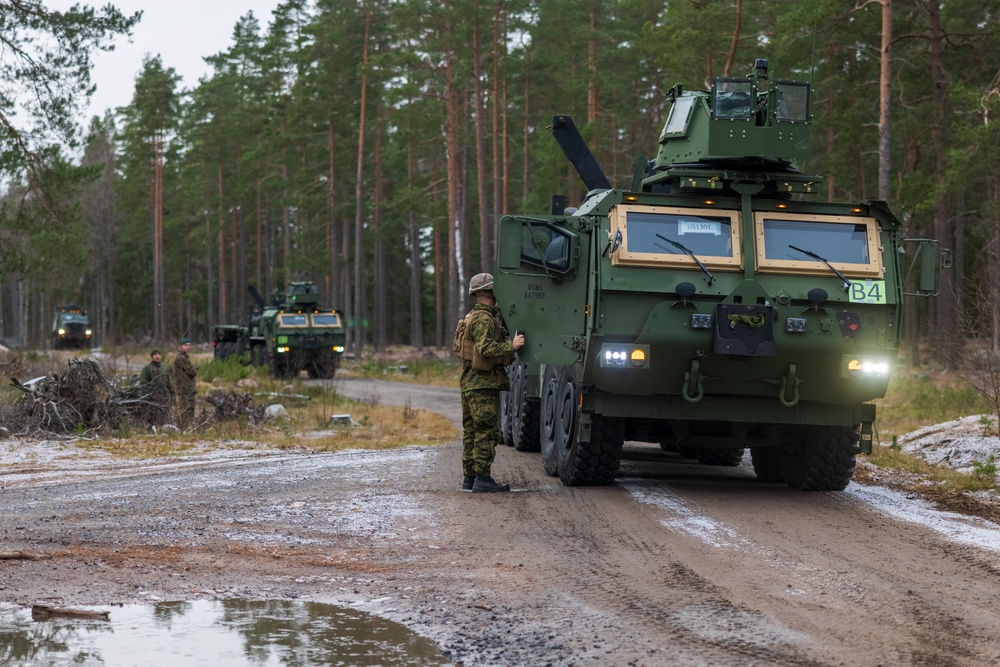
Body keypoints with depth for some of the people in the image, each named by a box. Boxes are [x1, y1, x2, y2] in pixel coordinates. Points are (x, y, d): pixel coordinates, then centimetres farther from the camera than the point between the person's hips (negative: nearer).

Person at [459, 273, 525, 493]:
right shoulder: (484, 319, -15)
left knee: (471, 431, 13)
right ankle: (483, 479, -10)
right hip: (484, 384, -10)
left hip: (469, 382, 10)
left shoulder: (473, 316, 17)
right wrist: (511, 346, -30)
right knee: (487, 432, -8)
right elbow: (486, 348, -26)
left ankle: (469, 477, 17)